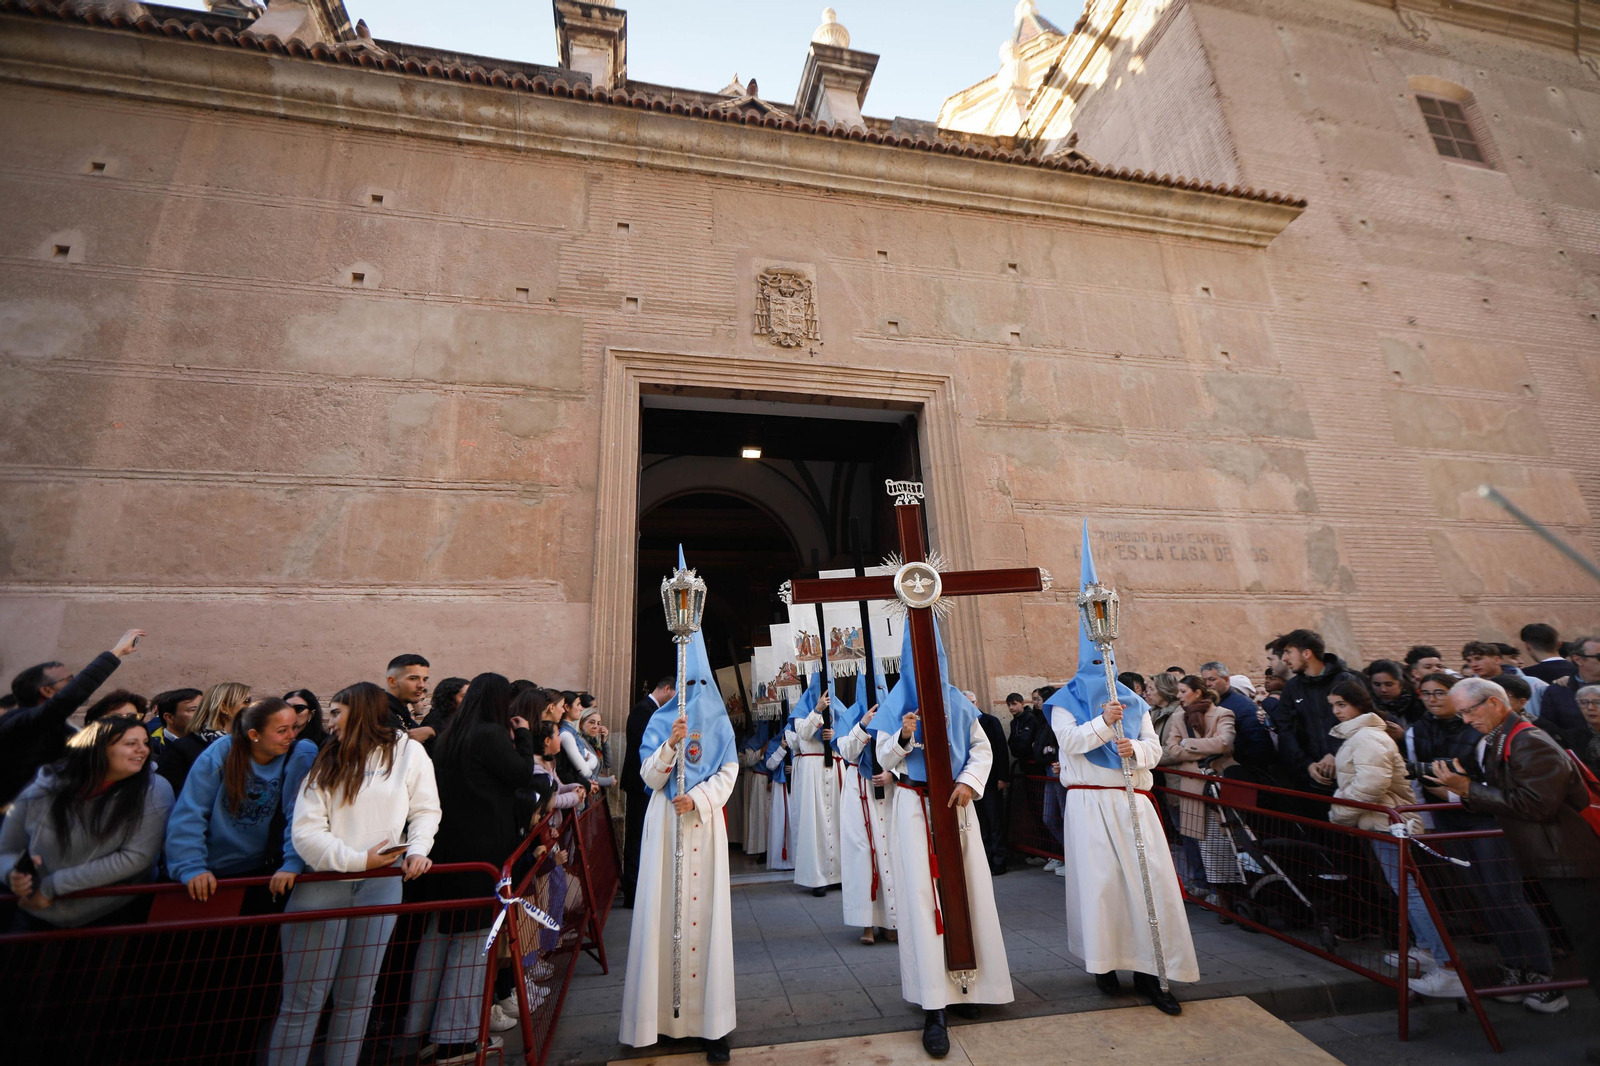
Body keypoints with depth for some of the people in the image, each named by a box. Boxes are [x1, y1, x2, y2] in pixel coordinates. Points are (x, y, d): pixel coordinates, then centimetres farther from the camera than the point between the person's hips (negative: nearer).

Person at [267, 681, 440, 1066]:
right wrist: (357, 860, -13)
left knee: (357, 997, 9)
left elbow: (426, 809, 3)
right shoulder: (326, 760, 8)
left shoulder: (408, 751, 1)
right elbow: (305, 831, -1)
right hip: (323, 884, 1)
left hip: (381, 885, -1)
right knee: (301, 1001, 4)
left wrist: (418, 849, -14)